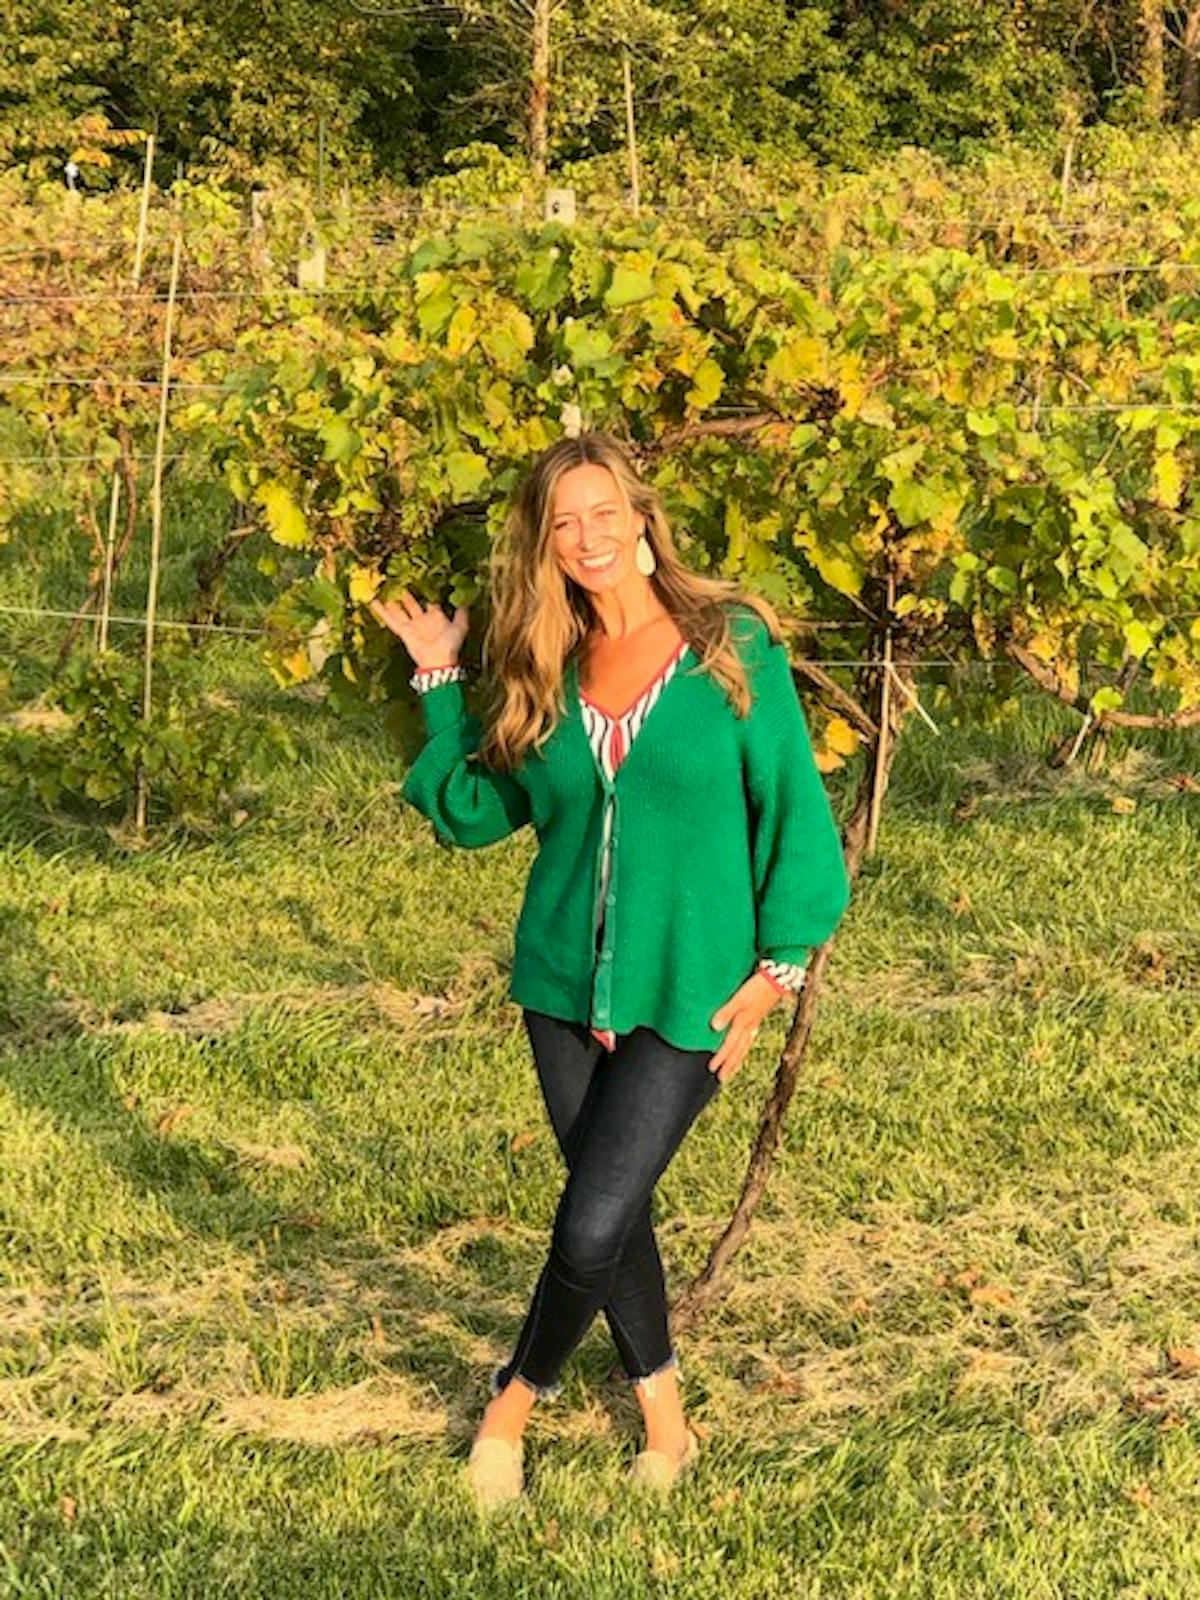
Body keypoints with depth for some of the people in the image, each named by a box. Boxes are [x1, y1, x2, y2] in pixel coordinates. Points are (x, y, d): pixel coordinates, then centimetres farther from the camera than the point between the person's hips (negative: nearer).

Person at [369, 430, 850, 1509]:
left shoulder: (733, 647, -7)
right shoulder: (546, 671, 4)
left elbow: (791, 808, -3)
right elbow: (474, 811, 11)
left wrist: (778, 965, -6)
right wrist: (440, 685, 4)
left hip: (690, 997, -4)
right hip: (566, 984, 4)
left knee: (592, 1228, -8)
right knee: (612, 1210, 14)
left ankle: (518, 1398, 18)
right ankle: (664, 1410, 35)